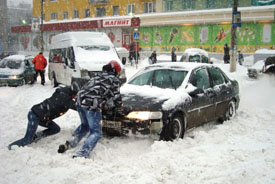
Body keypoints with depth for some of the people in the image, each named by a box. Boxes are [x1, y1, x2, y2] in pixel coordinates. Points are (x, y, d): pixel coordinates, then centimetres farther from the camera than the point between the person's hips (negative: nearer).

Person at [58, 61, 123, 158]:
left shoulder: (97, 76, 27)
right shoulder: (114, 80, 8)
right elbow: (116, 98, 6)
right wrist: (119, 104, 28)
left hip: (80, 101, 7)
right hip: (92, 105, -7)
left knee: (85, 125, 29)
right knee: (96, 132, 3)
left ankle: (69, 143, 17)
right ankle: (82, 154, -11)